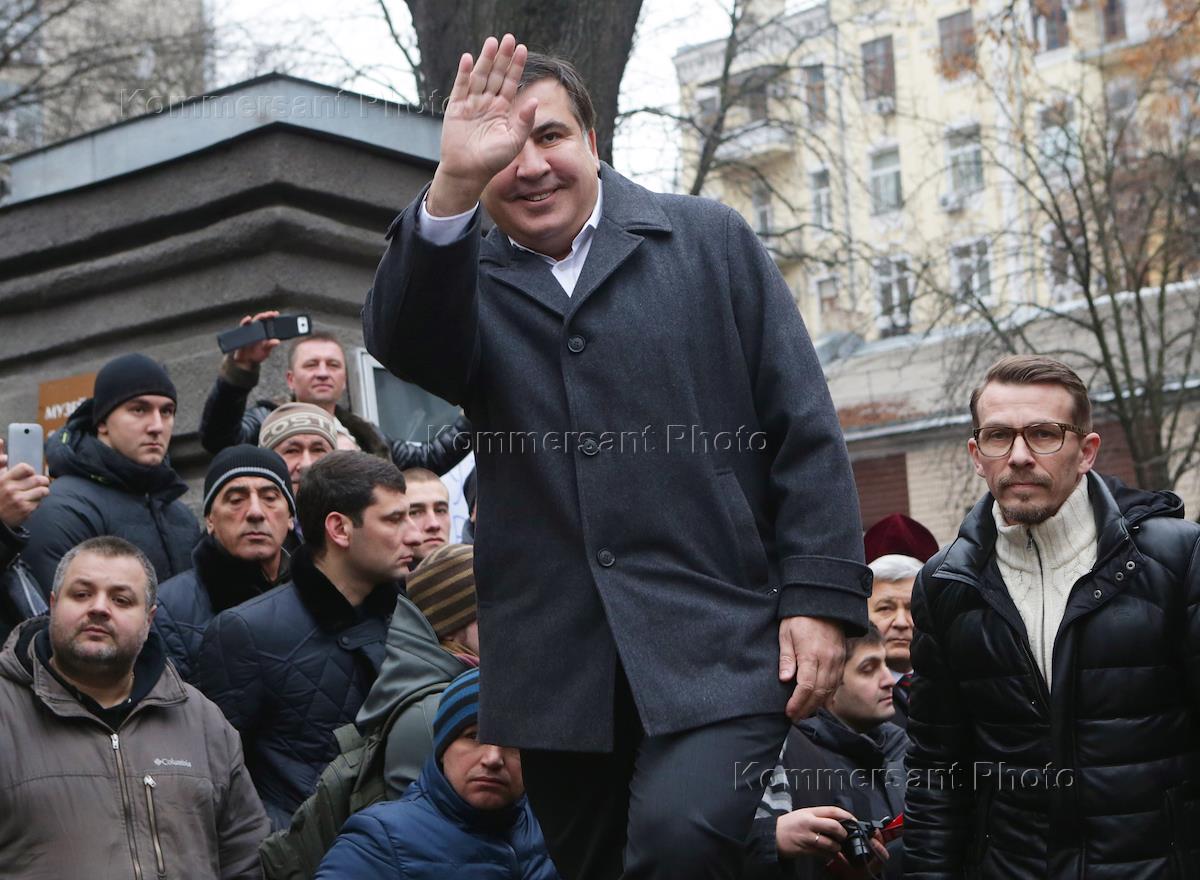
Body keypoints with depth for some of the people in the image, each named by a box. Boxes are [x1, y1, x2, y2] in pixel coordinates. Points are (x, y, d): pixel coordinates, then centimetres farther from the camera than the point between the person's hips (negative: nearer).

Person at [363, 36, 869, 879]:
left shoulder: (709, 239, 8)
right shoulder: (468, 280, 11)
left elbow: (804, 430, 4)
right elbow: (402, 344, -13)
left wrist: (821, 597, -6)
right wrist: (452, 187, -27)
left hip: (717, 645, -3)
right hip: (561, 671, 3)